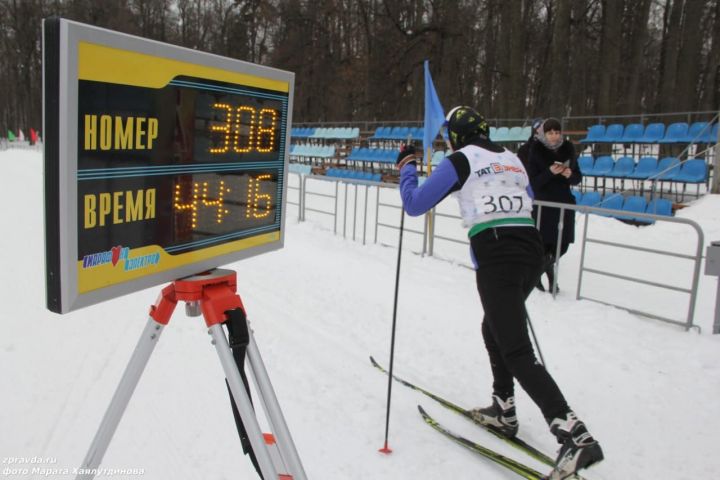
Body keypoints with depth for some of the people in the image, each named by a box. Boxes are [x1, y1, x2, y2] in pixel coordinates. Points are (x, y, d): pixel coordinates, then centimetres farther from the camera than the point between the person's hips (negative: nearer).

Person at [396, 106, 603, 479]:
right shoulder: (512, 159, 20)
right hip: (532, 251, 7)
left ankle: (575, 436, -15)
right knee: (494, 329, 26)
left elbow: (414, 205, 4)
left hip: (496, 256, -7)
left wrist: (406, 165, 18)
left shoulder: (460, 161, 2)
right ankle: (503, 411, 35)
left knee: (518, 353, -6)